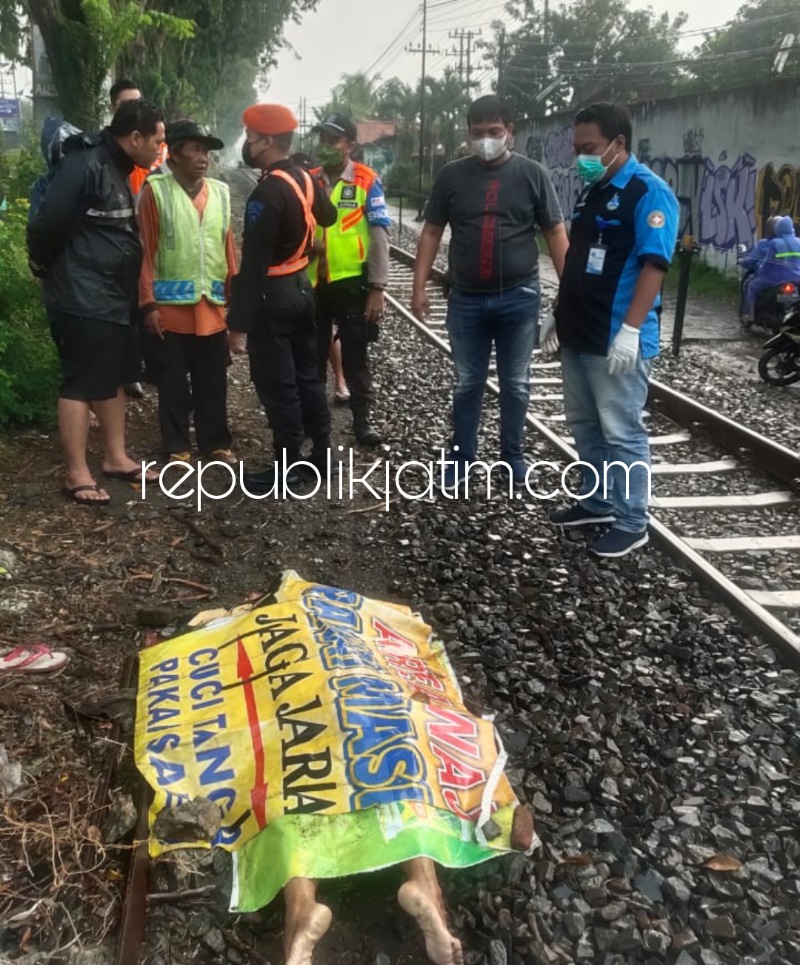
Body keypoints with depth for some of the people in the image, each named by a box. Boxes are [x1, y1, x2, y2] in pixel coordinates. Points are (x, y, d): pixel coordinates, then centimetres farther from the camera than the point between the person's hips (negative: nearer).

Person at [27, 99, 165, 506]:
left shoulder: (119, 171, 13)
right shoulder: (84, 167, -18)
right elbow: (48, 223, -20)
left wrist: (134, 291, 15)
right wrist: (45, 267, -5)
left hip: (114, 297, 10)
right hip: (82, 299, -10)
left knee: (114, 378, 16)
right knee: (81, 383, -3)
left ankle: (116, 457, 28)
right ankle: (77, 474, 6)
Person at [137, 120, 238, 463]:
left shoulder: (220, 192, 9)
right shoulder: (155, 190, -4)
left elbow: (229, 248, 12)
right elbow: (146, 250, -6)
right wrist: (148, 304, -10)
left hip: (213, 305, 4)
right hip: (171, 305, -4)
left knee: (213, 380, 11)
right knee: (173, 381, 6)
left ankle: (215, 441, 24)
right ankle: (177, 445, 18)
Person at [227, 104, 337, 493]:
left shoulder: (267, 192, -22)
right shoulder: (305, 179, 4)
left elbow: (253, 264, -24)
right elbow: (328, 217, 26)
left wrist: (239, 322, -22)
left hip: (274, 295, -9)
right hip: (302, 287, 9)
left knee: (276, 384, 0)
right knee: (307, 374, 16)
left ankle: (286, 466, 8)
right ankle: (321, 453, 26)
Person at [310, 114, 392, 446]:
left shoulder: (367, 182, -6)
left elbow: (379, 237, -8)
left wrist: (377, 288, -13)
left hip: (352, 282, -4)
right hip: (312, 282, 4)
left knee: (356, 356, 5)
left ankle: (362, 421, 15)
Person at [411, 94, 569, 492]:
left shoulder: (531, 173, 0)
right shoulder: (452, 175, 3)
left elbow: (555, 233, 1)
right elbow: (431, 232, 6)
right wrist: (419, 285, -1)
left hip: (519, 297, 0)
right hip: (466, 299, 1)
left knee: (516, 384, 10)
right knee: (467, 384, 10)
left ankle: (513, 455, 26)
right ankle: (461, 458, 22)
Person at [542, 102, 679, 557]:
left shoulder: (648, 191, -10)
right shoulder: (592, 190, 15)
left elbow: (653, 264, -18)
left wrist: (631, 330, -25)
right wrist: (561, 313, 21)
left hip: (617, 339, -9)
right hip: (578, 335, 9)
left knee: (622, 432, -1)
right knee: (585, 425, 16)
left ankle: (632, 523, 10)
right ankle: (597, 501, 31)